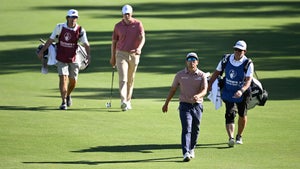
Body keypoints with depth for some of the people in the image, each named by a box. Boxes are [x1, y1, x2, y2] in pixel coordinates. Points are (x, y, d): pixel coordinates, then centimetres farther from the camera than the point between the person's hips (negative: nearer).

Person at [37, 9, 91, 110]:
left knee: (73, 80, 9)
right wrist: (42, 51, -4)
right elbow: (51, 40, -1)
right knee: (63, 78, -11)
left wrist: (88, 54, -29)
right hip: (61, 59, -1)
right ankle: (63, 102, -5)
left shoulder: (80, 30, -7)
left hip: (73, 59, 1)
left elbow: (85, 44, -12)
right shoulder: (60, 27, -8)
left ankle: (68, 95, 40)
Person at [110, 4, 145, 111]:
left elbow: (142, 38, -13)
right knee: (123, 79, -14)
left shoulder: (138, 24, -3)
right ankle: (123, 103, -24)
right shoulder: (118, 26, 0)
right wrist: (112, 57, 7)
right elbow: (114, 41, 8)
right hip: (121, 54, -1)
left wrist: (139, 48, -33)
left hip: (134, 55, 1)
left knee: (130, 79, 11)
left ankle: (128, 101, 24)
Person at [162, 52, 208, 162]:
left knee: (195, 129, 12)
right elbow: (173, 89, 12)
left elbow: (204, 90, -12)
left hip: (197, 106, 1)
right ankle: (186, 153, -22)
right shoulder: (180, 75, 3)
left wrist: (198, 96, -34)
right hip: (185, 105, -1)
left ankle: (191, 149, 34)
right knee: (186, 129, -14)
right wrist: (166, 103, 14)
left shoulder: (202, 75, 1)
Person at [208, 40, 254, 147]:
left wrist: (241, 91, -42)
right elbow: (217, 72, 9)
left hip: (242, 94, -1)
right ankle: (231, 138, -27)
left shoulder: (248, 64, -15)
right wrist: (209, 85, 8)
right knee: (230, 115, -14)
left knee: (242, 115, 11)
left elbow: (248, 80, -25)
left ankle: (239, 136, 34)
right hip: (228, 93, 1)